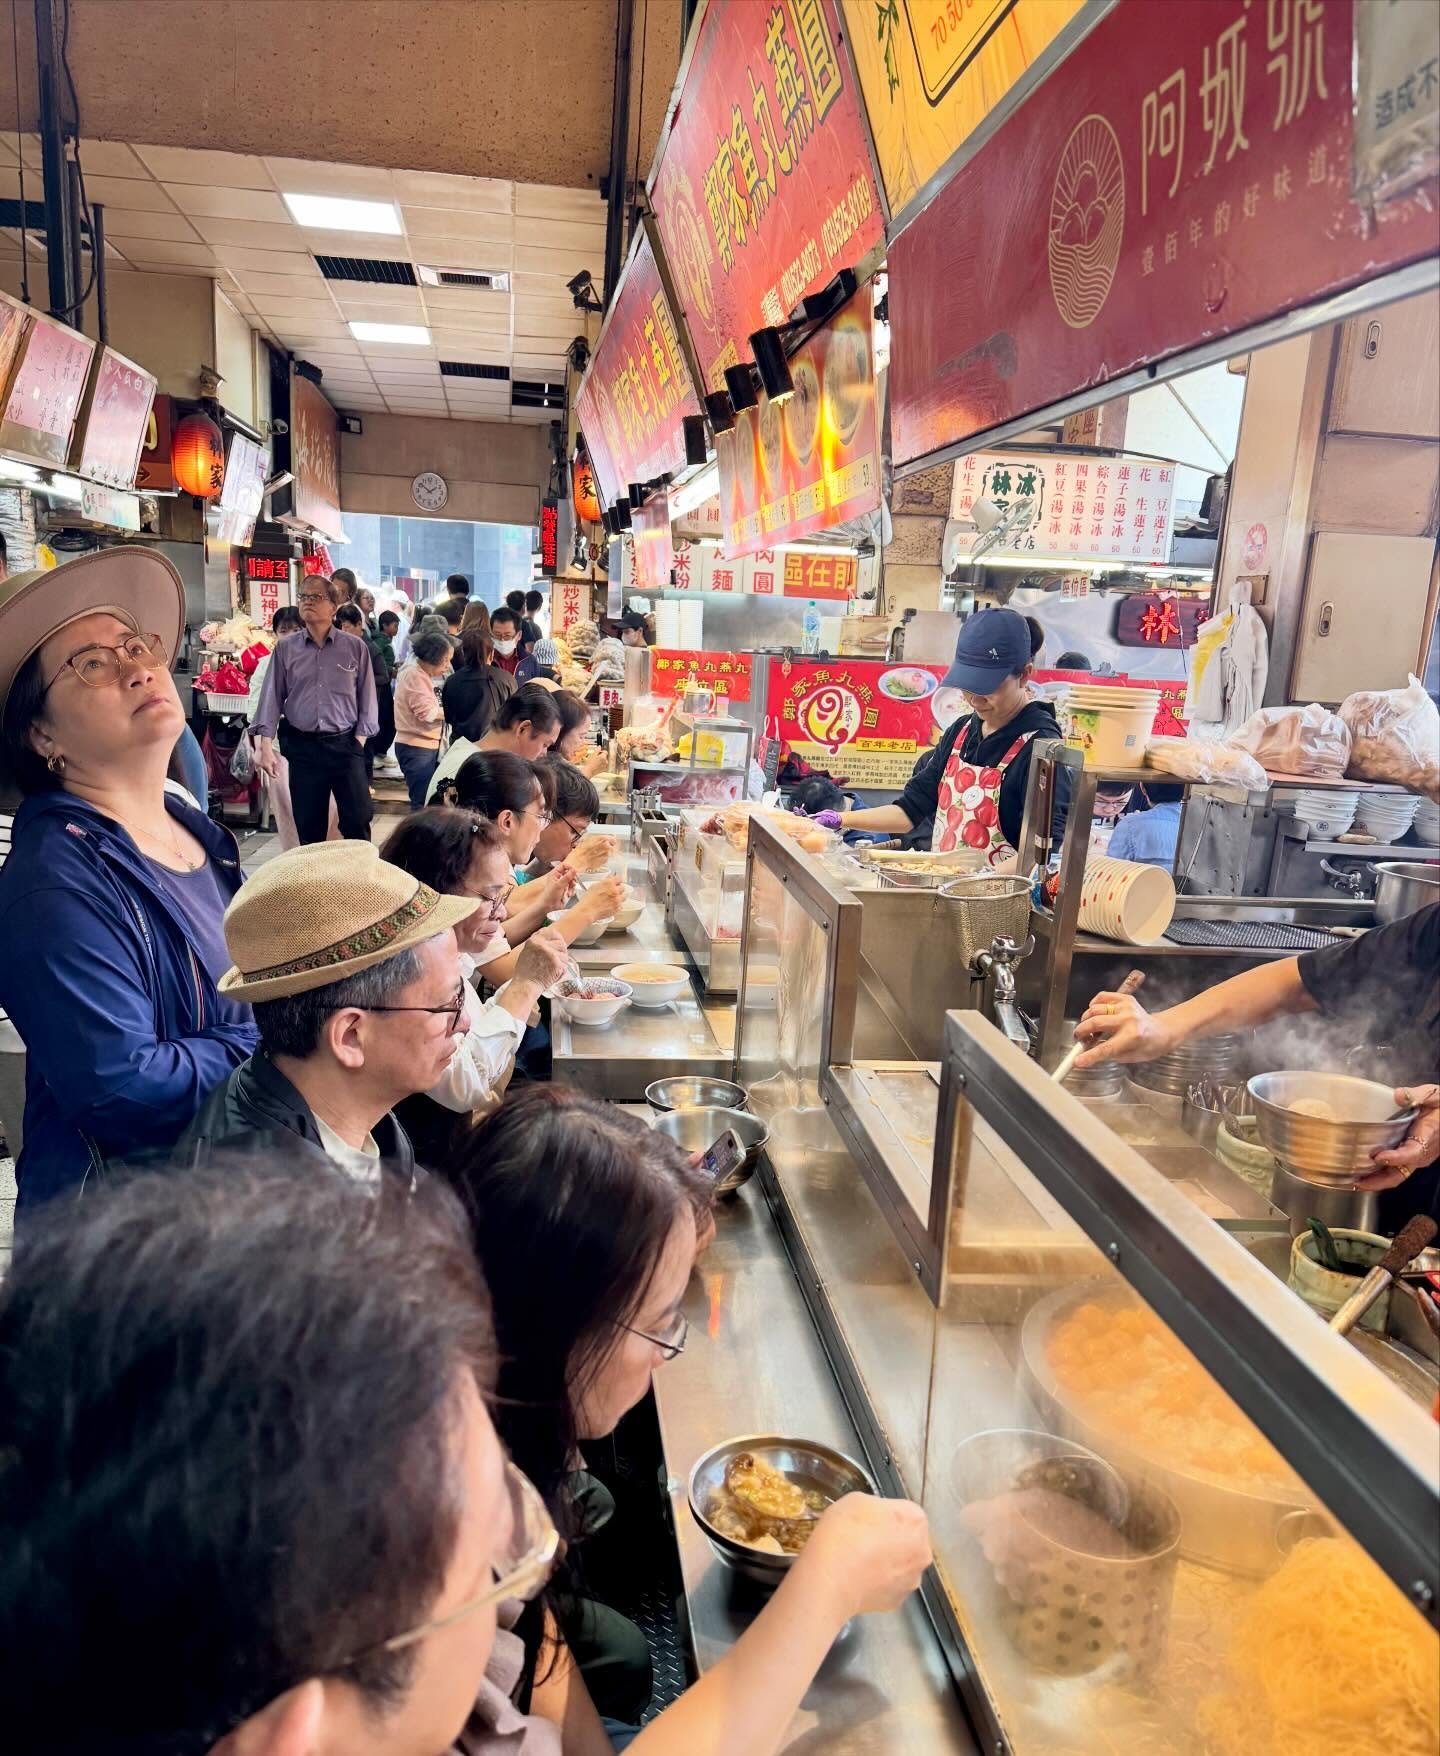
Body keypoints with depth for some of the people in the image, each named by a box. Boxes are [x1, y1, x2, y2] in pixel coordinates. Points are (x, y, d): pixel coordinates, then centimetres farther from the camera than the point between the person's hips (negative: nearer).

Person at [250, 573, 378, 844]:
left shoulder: (355, 648, 3)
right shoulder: (285, 649, 6)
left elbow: (367, 698, 4)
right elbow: (272, 697, 5)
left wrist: (359, 740, -3)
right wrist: (266, 746, -2)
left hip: (345, 744, -1)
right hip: (302, 747, 2)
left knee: (358, 820, -4)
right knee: (308, 824, 8)